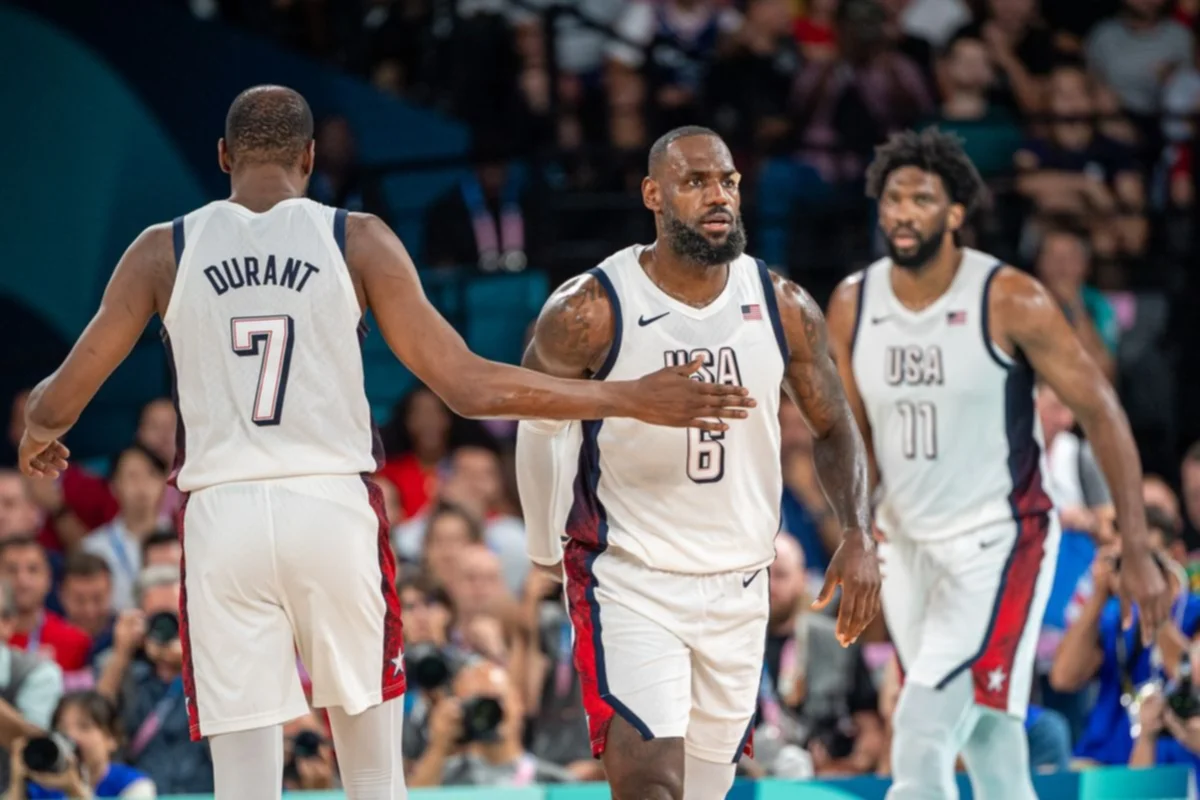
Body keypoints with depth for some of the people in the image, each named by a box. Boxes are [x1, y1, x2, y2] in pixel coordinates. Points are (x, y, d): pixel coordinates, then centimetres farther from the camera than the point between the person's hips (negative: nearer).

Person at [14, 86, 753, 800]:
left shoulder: (164, 251, 3)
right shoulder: (358, 240, 1)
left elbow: (58, 405, 6)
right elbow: (467, 385, -3)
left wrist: (38, 435, 31)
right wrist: (631, 401, 3)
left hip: (221, 517, 0)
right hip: (335, 505, 0)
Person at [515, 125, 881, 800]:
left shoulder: (784, 309, -3)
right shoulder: (593, 311, -14)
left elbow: (834, 427, 9)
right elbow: (537, 421, 2)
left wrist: (859, 535, -6)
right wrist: (546, 549, 8)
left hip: (738, 587, 5)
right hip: (629, 585, -5)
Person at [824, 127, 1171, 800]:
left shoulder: (1009, 300, -14)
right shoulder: (852, 305, 1)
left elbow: (1101, 412, -10)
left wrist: (1137, 553, -13)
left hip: (998, 541, -6)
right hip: (908, 543, 6)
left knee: (922, 739, -18)